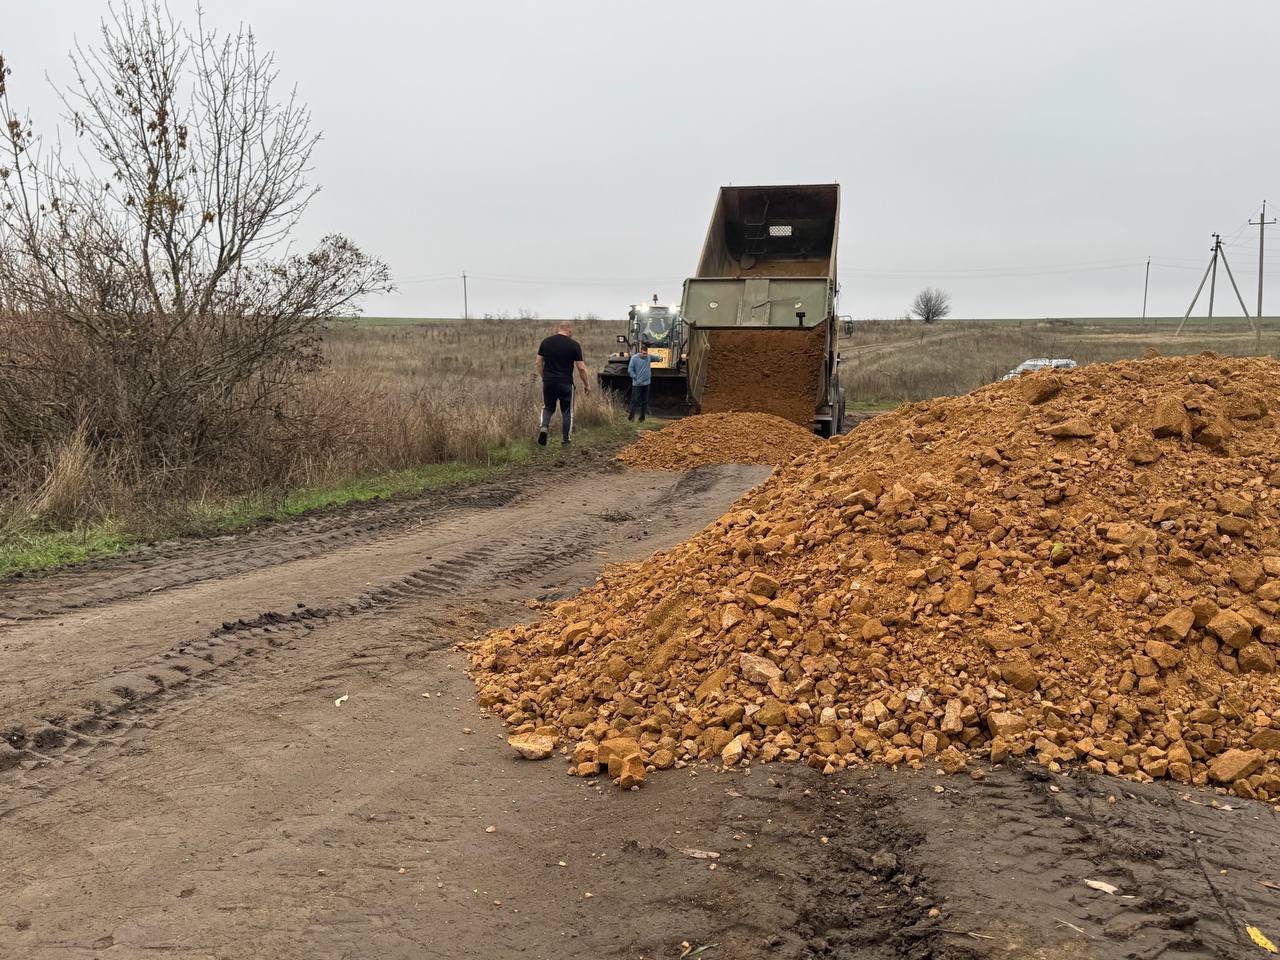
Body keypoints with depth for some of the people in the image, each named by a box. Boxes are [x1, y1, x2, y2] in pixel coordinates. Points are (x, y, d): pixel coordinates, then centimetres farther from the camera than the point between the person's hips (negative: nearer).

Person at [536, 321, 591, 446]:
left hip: (548, 382, 3)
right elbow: (581, 367, -4)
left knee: (548, 407, 19)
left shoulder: (545, 342, 5)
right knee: (567, 412, 10)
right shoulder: (574, 345, -5)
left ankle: (544, 426, -8)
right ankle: (566, 441, 13)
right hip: (565, 383, -3)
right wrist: (586, 384, 7)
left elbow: (539, 363, 8)